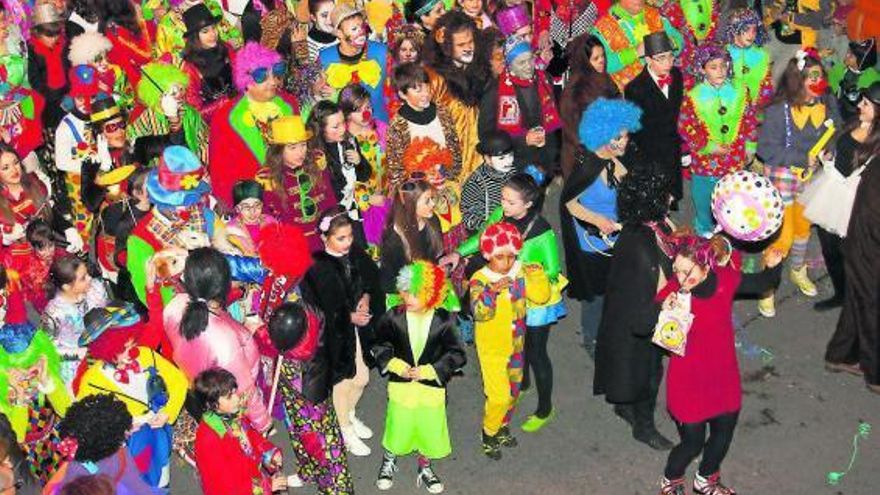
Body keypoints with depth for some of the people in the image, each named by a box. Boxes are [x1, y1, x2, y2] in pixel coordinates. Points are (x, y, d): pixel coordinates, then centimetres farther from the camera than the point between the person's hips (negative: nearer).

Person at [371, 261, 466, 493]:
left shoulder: (444, 321, -14)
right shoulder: (393, 317, -12)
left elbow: (456, 354, -8)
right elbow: (379, 346, 1)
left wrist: (428, 371, -16)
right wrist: (397, 366, -12)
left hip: (432, 387, 0)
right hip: (400, 386, 0)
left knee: (429, 429, 13)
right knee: (396, 428, 14)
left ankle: (425, 469, 40)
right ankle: (388, 463, 43)